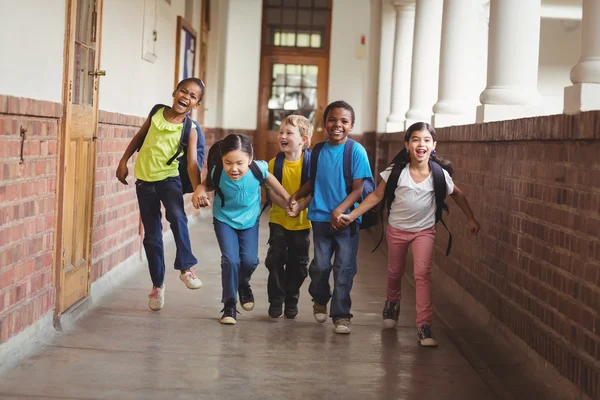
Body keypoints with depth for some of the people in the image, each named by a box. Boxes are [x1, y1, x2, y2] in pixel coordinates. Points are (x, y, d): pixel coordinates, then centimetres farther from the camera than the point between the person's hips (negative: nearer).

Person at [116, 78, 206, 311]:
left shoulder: (190, 130, -11)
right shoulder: (156, 114, -2)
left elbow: (192, 162, -19)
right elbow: (139, 136, 13)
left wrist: (198, 190, -32)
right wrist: (123, 161, 12)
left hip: (169, 178, -3)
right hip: (144, 181, 3)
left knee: (177, 216, -34)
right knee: (152, 236, 7)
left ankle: (186, 267, -21)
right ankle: (157, 284, 21)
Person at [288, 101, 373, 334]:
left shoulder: (356, 151, -8)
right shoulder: (318, 150, 5)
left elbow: (358, 188, -11)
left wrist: (340, 211, -21)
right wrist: (295, 197, 3)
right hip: (321, 218, 3)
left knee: (344, 269, 0)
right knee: (320, 265, 8)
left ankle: (341, 315, 11)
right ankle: (320, 300, 35)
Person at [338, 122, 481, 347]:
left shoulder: (440, 174, -12)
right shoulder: (397, 171, -13)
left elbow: (457, 195, 5)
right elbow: (377, 195, -6)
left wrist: (471, 219, 7)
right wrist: (352, 215, -11)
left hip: (424, 230, -1)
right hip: (397, 229, 1)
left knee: (423, 273, -17)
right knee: (395, 272, 17)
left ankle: (424, 326, -16)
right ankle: (392, 303, 49)